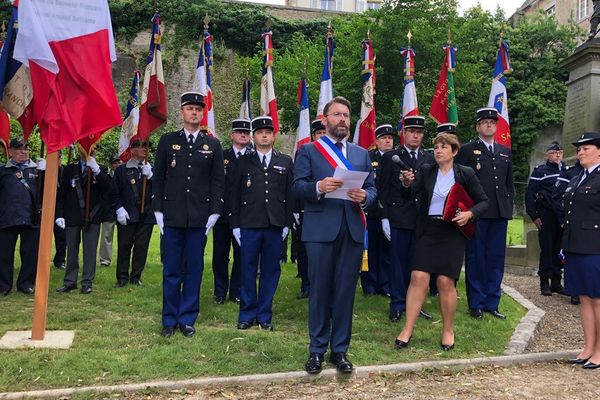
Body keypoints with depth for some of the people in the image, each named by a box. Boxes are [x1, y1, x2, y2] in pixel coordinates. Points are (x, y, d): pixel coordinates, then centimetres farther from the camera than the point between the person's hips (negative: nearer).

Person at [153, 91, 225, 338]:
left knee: (194, 270, 6)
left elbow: (218, 181, 6)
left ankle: (187, 319, 17)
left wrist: (215, 212, -1)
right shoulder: (167, 141, 7)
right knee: (171, 271, 5)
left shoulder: (213, 145, 7)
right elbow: (158, 177, 7)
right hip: (172, 216, 0)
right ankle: (169, 320, 17)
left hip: (200, 217, 0)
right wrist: (158, 210, 1)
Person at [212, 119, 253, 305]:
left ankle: (236, 291, 20)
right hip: (223, 213, 1)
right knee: (220, 254, 8)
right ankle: (220, 292, 21)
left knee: (241, 254, 7)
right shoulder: (221, 156, 5)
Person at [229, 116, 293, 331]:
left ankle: (265, 315, 18)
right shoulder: (242, 162, 7)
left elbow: (290, 194, 7)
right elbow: (234, 195, 5)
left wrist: (287, 223, 1)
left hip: (275, 225, 1)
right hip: (249, 225, -1)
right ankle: (247, 314, 16)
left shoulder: (286, 162, 9)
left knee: (271, 271, 6)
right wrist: (235, 225, 0)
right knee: (248, 271, 4)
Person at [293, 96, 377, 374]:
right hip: (321, 229, -3)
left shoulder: (362, 153, 17)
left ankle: (340, 350, 18)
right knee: (320, 291, 4)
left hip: (353, 229, 3)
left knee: (346, 292, 7)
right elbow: (297, 187, -3)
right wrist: (318, 187, -22)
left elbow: (372, 188, 13)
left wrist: (364, 197, -9)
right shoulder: (308, 150, 6)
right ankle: (317, 350, 17)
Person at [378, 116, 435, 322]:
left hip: (423, 219, 3)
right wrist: (384, 218, -5)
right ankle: (397, 304, 10)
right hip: (398, 218, -2)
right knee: (398, 261, 2)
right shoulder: (390, 157, 4)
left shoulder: (430, 159, 12)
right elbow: (383, 189, 1)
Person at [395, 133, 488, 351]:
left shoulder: (466, 174, 2)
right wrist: (406, 184, -29)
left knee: (446, 282, -2)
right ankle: (407, 329, 2)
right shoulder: (425, 171, 5)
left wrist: (469, 214, -12)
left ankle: (448, 330, 16)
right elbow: (411, 195, -8)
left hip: (453, 232, -1)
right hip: (428, 231, 1)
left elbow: (483, 201, 6)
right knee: (418, 278, -6)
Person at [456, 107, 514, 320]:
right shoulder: (467, 150, 2)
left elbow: (509, 182, 20)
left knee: (496, 258, 8)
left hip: (500, 214, 5)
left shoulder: (505, 152, 18)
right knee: (475, 259, 2)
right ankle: (476, 304, 11)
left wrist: (509, 206, 11)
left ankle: (492, 303, 18)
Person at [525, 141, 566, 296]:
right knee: (546, 249, -2)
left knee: (559, 249, 6)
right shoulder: (540, 171, 0)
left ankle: (556, 282, 14)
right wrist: (534, 216, -8)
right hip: (546, 216, -4)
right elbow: (529, 195, -2)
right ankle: (545, 283, 6)